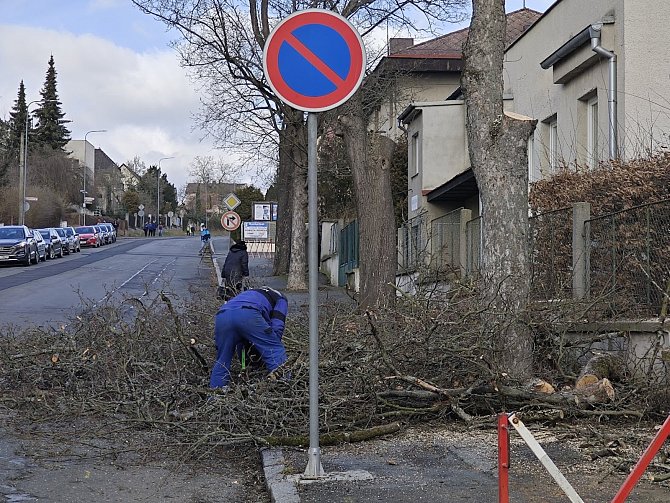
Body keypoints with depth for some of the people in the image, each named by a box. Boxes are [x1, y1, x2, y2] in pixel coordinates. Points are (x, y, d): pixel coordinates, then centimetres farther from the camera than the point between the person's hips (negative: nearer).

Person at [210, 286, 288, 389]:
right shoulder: (281, 299, 31)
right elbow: (277, 327, 11)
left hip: (222, 316, 6)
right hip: (248, 315, -6)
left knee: (222, 361, 18)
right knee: (276, 351, 1)